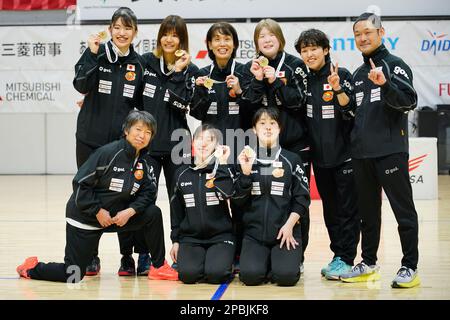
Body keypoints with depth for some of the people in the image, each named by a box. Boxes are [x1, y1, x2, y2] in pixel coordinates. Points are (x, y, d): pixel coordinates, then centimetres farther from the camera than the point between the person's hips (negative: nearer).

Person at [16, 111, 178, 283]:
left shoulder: (143, 165, 0)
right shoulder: (108, 153, -21)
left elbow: (148, 193, -2)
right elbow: (80, 184, -22)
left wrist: (130, 211, -19)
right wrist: (98, 211, -20)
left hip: (116, 216, 6)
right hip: (85, 217, -6)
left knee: (154, 213, -11)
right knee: (72, 276, -4)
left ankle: (159, 267, 1)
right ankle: (32, 268, 23)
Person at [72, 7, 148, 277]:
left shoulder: (138, 63, 6)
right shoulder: (98, 54, -2)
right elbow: (81, 85, -16)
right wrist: (92, 54, -25)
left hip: (124, 140, 1)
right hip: (91, 139, -1)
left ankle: (127, 256, 13)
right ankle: (90, 255, 18)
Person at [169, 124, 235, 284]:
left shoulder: (223, 171, 1)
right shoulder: (182, 174, 9)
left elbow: (228, 192, -22)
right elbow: (176, 210, 14)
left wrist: (222, 163, -17)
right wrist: (175, 240, 10)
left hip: (220, 236, -2)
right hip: (190, 238, 2)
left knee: (215, 273, -27)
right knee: (188, 274, -25)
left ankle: (223, 260, 8)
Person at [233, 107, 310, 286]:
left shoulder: (292, 160, 3)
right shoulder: (246, 160, 8)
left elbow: (302, 198, 1)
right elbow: (238, 200, 1)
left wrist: (289, 225, -11)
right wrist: (245, 172, -13)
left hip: (286, 231, -1)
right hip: (254, 232, 1)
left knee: (286, 275, -23)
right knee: (250, 275, -21)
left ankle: (280, 261, 11)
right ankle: (266, 261, 12)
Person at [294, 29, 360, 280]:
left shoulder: (342, 75, -7)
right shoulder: (304, 80, 8)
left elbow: (350, 110, -13)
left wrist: (337, 88, -27)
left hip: (344, 154, -6)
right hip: (319, 156, 6)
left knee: (347, 209, -1)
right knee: (330, 210, 12)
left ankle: (346, 259, 5)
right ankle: (338, 255, 20)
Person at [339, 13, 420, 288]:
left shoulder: (395, 65, -2)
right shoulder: (358, 74, 18)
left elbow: (410, 101, -15)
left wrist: (385, 84, -29)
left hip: (391, 150, -7)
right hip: (362, 153, 7)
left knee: (403, 210, -3)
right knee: (368, 211, 13)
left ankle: (410, 267, 2)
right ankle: (368, 264, 22)